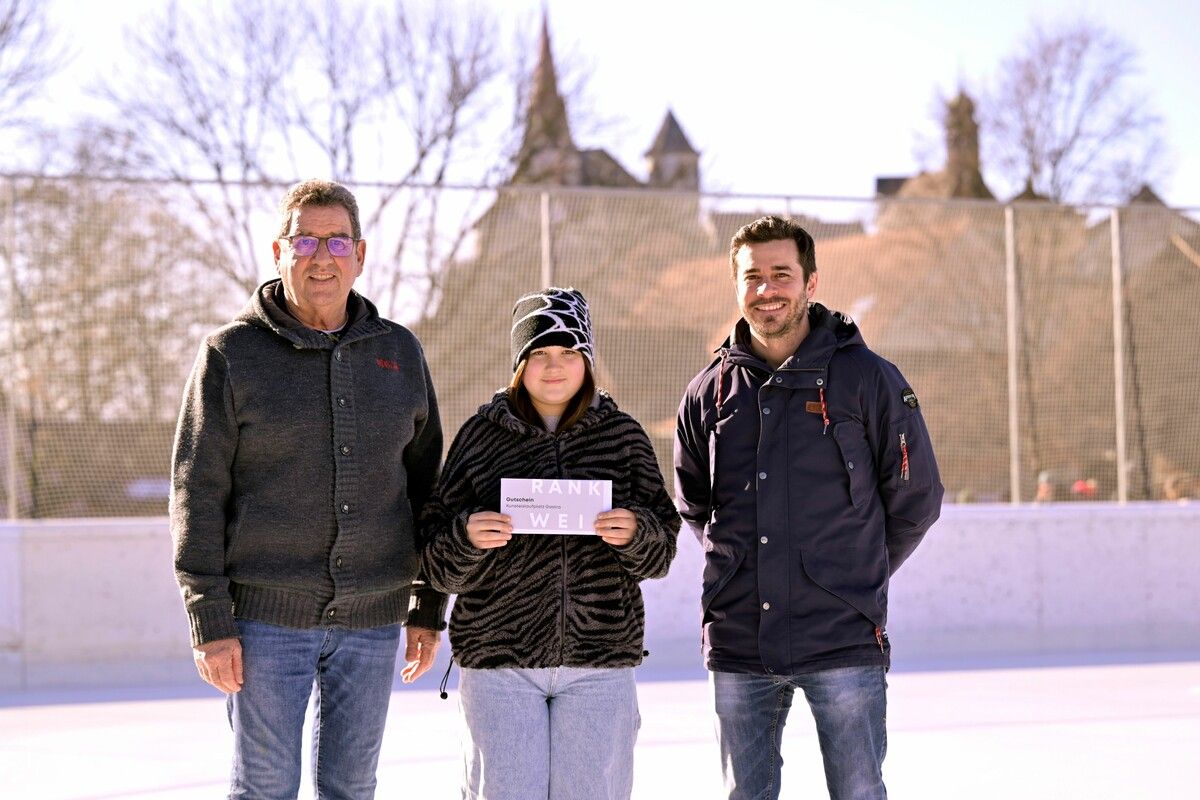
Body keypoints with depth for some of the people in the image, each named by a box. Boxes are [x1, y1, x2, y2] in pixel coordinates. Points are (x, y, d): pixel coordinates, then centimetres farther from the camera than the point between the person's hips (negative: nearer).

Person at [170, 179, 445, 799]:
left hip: (372, 617, 3)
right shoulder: (232, 354, -3)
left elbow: (425, 484, 13)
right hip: (267, 613, -3)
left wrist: (428, 608, 9)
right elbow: (197, 492, -5)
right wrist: (209, 622, -11)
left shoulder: (399, 353, 8)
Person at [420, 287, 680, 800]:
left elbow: (659, 554, 5)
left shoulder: (623, 436, 6)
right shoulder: (482, 435, 3)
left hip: (600, 662, 1)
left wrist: (634, 532, -16)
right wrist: (468, 537, -18)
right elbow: (439, 565, 2)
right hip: (500, 660, -1)